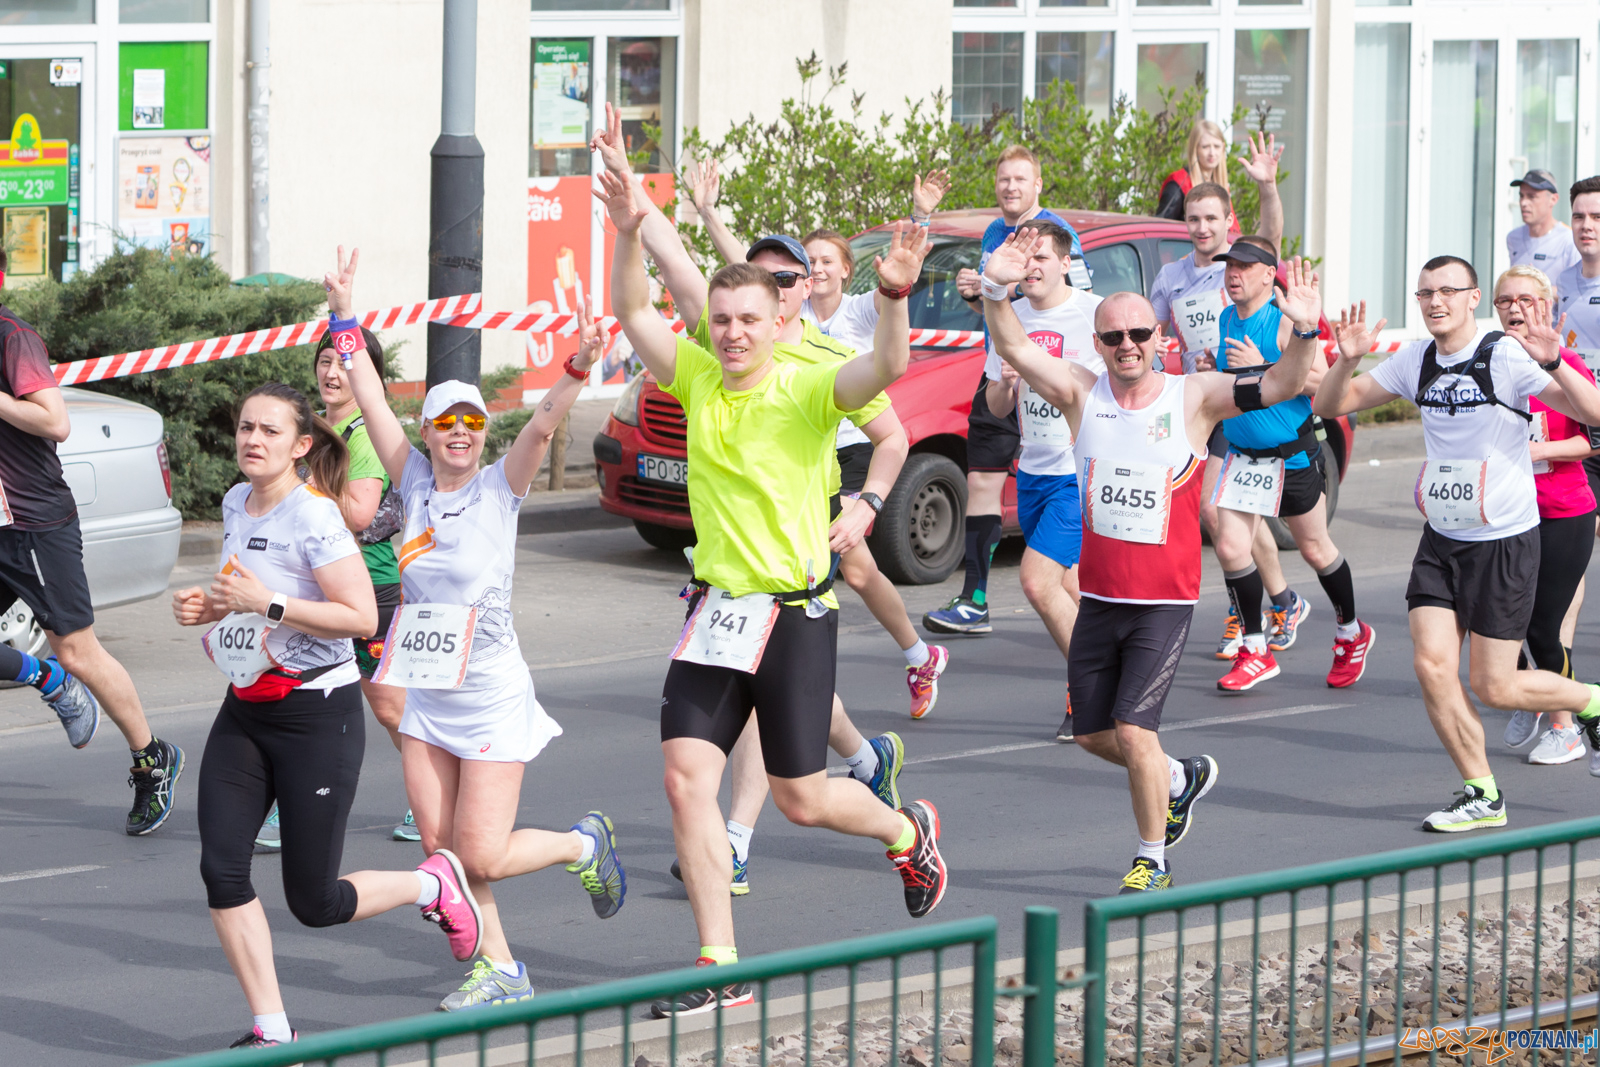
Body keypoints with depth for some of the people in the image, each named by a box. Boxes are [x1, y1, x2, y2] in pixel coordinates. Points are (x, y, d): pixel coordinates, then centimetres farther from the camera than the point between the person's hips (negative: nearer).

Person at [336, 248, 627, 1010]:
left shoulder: (500, 487, -6)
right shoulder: (415, 483, 3)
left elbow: (543, 425, -22)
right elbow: (371, 402, 0)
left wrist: (579, 368, -38)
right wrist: (344, 319, -6)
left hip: (491, 696, -4)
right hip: (423, 692, 4)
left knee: (482, 857, -7)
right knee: (440, 850, 1)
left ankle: (584, 845, 20)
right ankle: (499, 969, 15)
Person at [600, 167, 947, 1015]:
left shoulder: (806, 391, -12)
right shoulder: (697, 379, 4)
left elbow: (885, 368, -28)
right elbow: (633, 313, 5)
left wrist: (894, 297, -46)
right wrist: (628, 236, -11)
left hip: (794, 613, -5)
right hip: (714, 609, 5)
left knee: (800, 800, 5)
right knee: (685, 779, -7)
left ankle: (907, 831, 38)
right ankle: (720, 968, -1)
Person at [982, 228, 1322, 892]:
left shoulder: (1193, 399, -7)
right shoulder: (1082, 394, -1)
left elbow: (1279, 387, -19)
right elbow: (1013, 348, -14)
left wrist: (1305, 334, -38)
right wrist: (997, 291, -33)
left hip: (1166, 602, -4)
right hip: (1098, 597, 4)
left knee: (1133, 731, -12)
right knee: (1092, 734, 13)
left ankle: (1152, 862, 7)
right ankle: (1181, 779, 41)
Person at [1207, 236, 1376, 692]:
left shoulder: (1285, 325, -18)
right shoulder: (1226, 320, 5)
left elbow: (1320, 381, -24)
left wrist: (1261, 368, -28)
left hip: (1292, 458, -6)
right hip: (1242, 456, 6)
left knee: (1316, 551, 9)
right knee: (1230, 547, -6)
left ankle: (1352, 634, 31)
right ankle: (1255, 651, 6)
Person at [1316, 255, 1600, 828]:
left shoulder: (1506, 356, -14)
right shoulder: (1415, 360, 3)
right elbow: (1330, 405, 8)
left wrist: (1551, 363, -40)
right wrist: (1348, 359, -12)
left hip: (1504, 542, -5)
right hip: (1440, 540, 5)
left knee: (1493, 688, -3)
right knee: (1432, 666, -6)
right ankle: (1482, 796, 8)